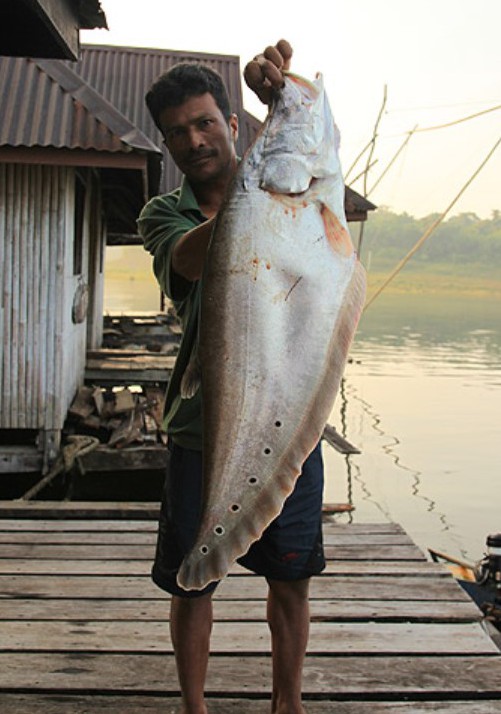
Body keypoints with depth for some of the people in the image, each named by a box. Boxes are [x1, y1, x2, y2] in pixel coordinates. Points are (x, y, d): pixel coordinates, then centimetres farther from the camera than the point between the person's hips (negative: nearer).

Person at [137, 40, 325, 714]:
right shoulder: (163, 213, 3)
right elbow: (188, 260, -20)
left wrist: (285, 88, -35)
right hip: (202, 428, 0)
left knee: (291, 580, 12)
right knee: (192, 583, 10)